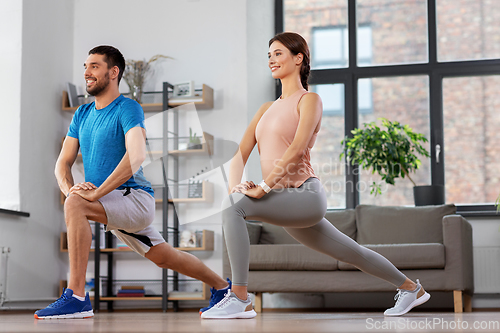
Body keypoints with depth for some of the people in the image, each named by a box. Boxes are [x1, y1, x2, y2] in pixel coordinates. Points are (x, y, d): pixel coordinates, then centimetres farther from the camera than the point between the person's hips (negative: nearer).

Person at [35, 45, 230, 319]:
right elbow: (63, 162, 8)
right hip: (114, 207, 8)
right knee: (165, 257, 18)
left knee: (75, 204, -30)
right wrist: (69, 188, -15)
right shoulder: (82, 114, 12)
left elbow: (136, 155, -28)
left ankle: (77, 297, -31)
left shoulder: (128, 109, -12)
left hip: (135, 197, -8)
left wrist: (96, 193, -32)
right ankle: (221, 286, 40)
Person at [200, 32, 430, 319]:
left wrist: (264, 187, -25)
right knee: (353, 253, 18)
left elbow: (297, 148, -18)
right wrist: (235, 184, -10)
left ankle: (240, 299, -25)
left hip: (305, 195, -8)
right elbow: (241, 152, 10)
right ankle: (411, 288, 36)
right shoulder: (267, 108, 18)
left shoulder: (309, 100, -3)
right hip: (286, 201, 8)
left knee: (234, 206, -26)